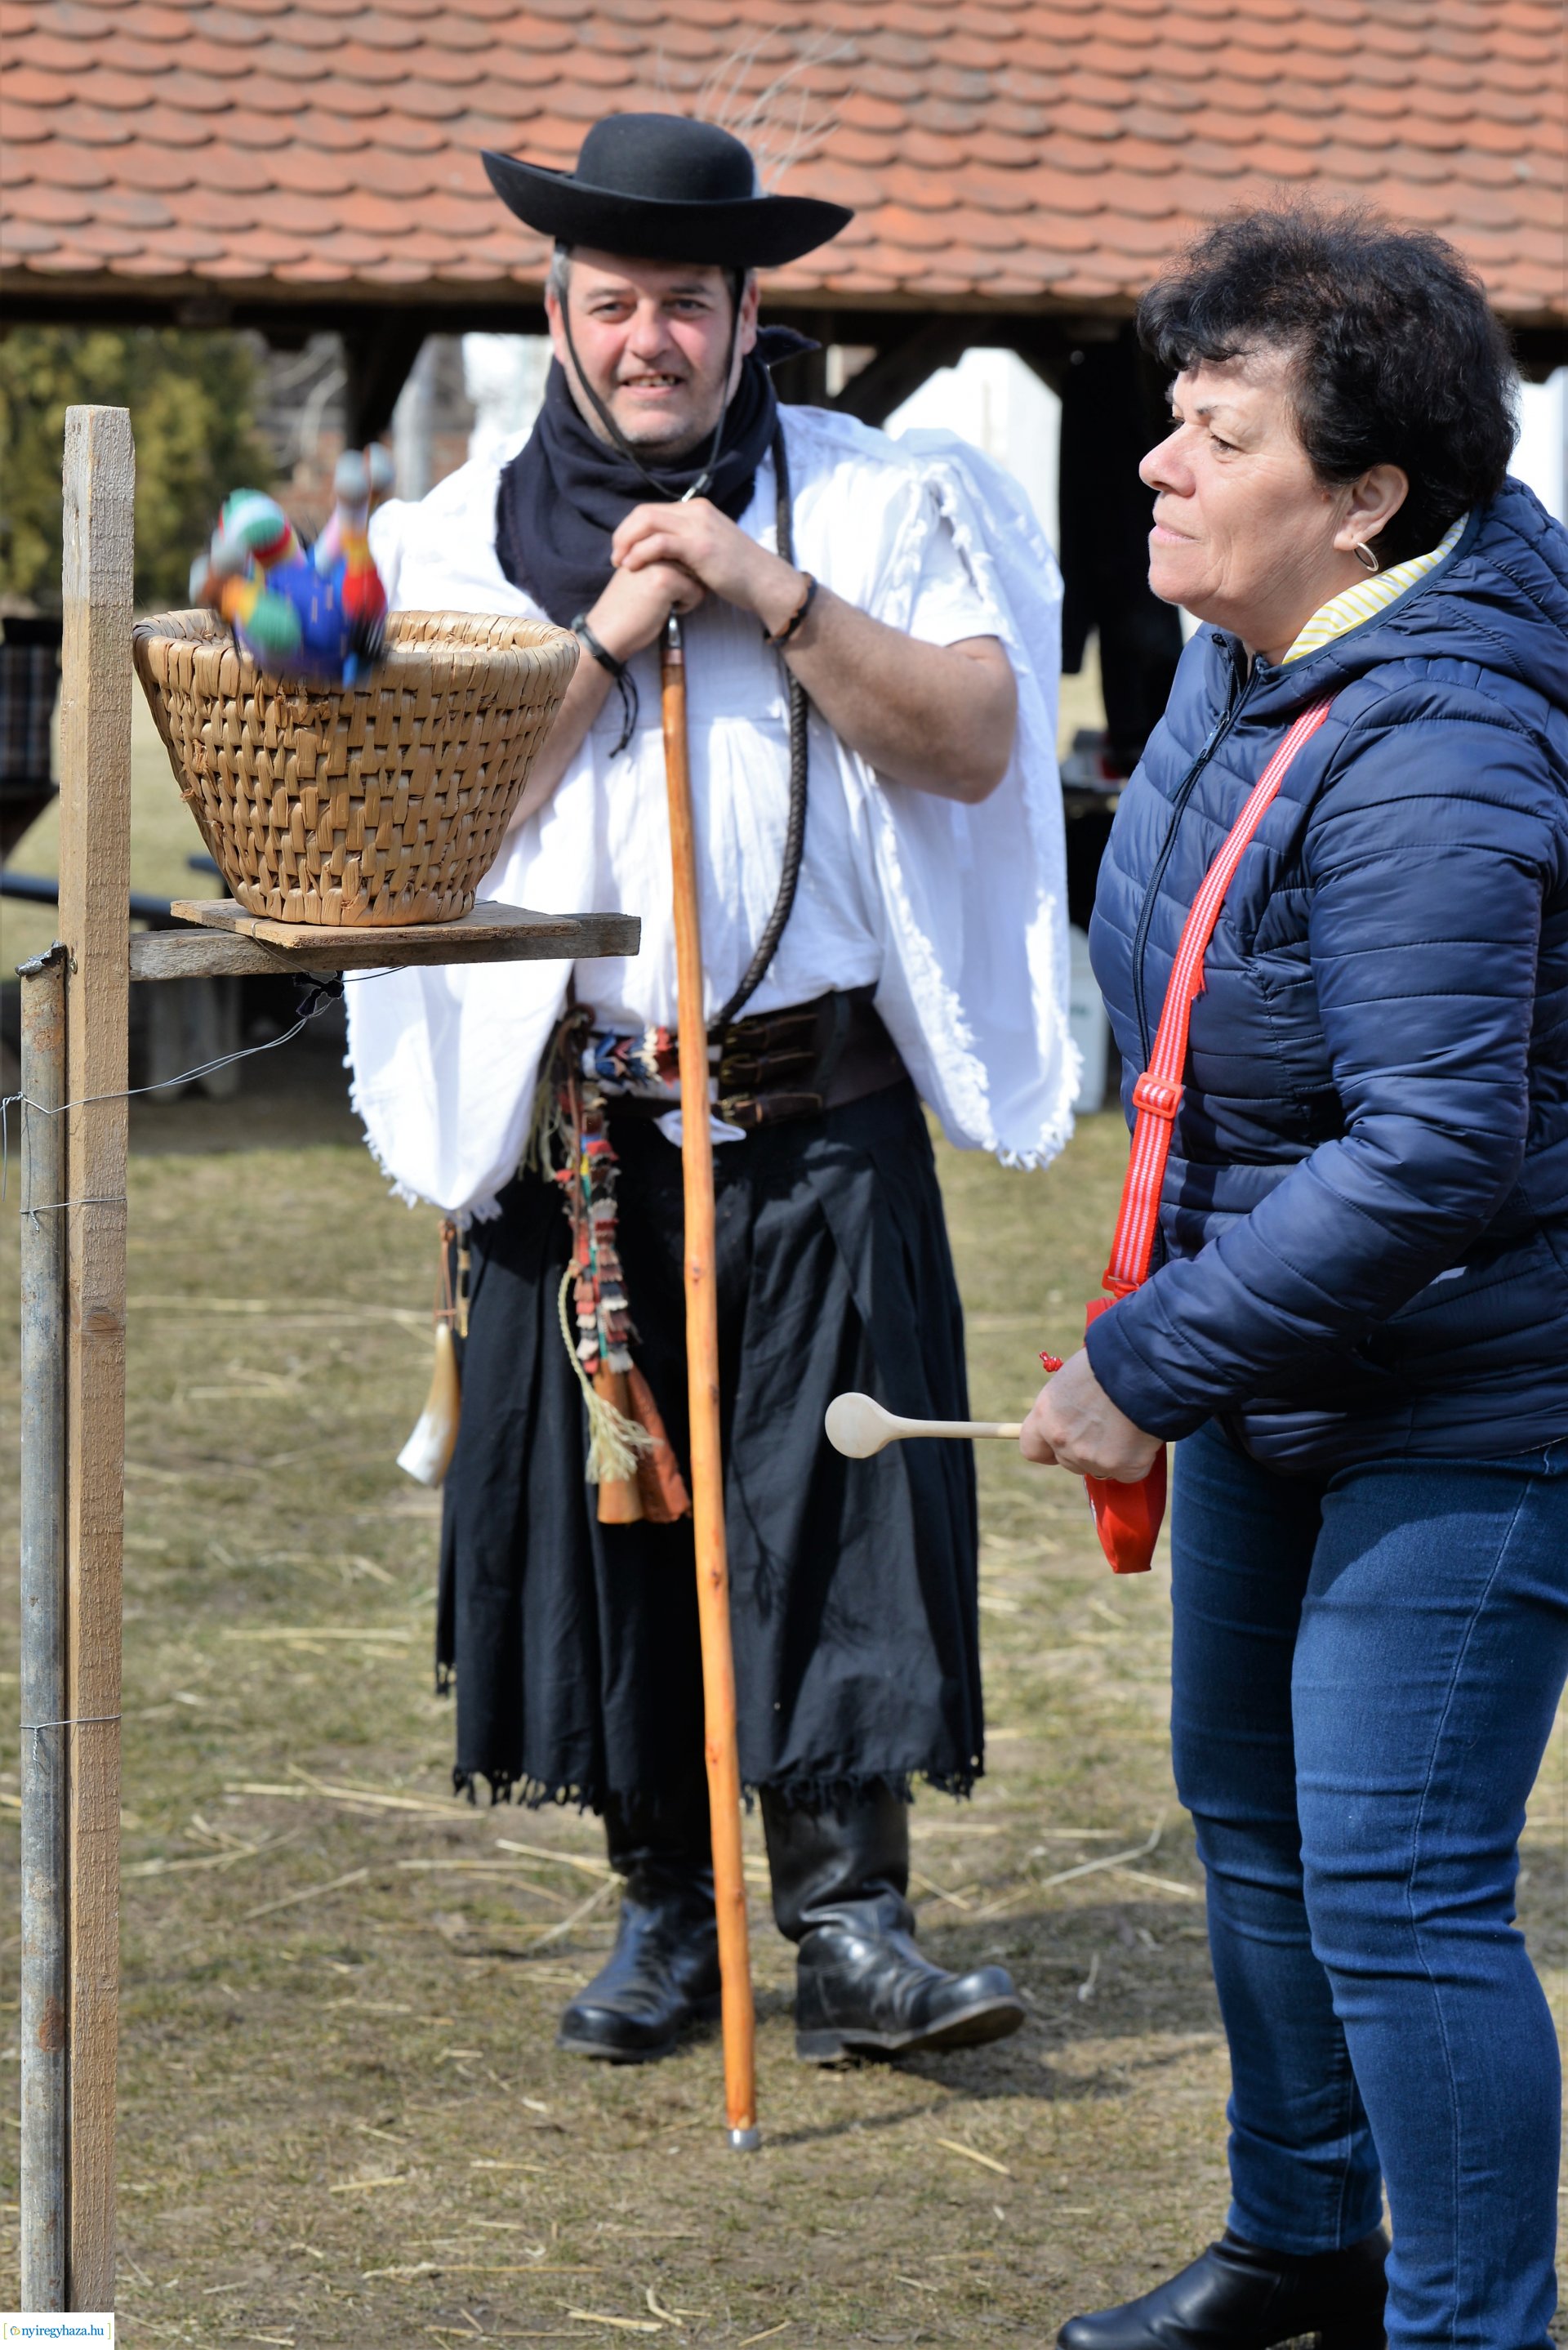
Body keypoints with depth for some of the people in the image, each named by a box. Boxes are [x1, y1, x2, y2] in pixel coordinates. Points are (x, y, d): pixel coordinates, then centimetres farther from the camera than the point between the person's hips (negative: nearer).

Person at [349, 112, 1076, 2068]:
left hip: (822, 1112, -2)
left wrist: (773, 595, -13)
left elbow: (972, 743, -5)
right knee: (602, 1497, 5)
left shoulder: (879, 500, 5)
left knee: (839, 1499, -7)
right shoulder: (469, 534, 8)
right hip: (574, 1115, 2)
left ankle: (849, 1922, -5)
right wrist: (610, 636, -10)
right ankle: (664, 1906, 17)